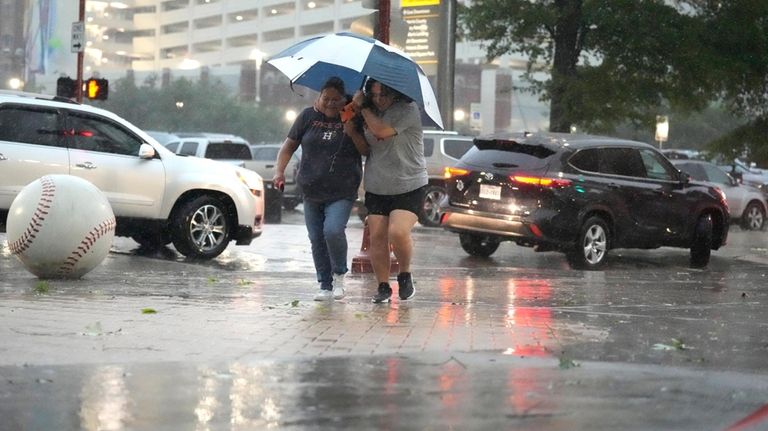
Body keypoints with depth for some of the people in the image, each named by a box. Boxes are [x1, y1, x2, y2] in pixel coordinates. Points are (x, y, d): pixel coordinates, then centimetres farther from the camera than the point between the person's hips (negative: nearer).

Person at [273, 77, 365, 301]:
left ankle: (339, 274, 3)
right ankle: (325, 285, 18)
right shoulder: (308, 116, 5)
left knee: (333, 230, -22)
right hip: (312, 192, 3)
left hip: (342, 193, -3)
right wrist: (279, 171, -4)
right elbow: (289, 146, 10)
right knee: (317, 239, 5)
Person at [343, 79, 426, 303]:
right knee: (377, 237, 0)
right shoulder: (373, 113, 11)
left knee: (398, 233, -21)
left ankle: (405, 275, 4)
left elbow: (382, 131, -24)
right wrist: (352, 132, -4)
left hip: (408, 186, -6)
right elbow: (367, 149, 13)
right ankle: (383, 286, 10)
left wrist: (363, 107, -13)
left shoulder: (408, 110, -11)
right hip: (377, 188, 6)